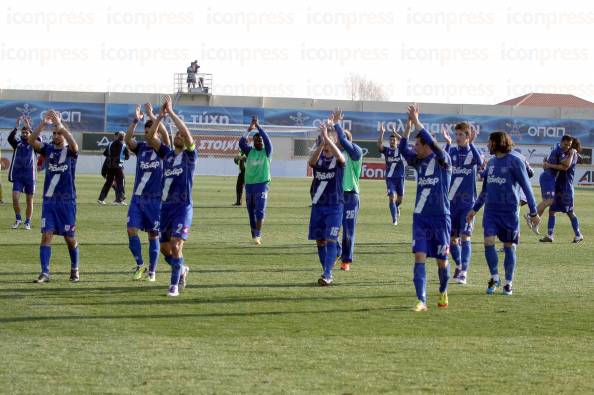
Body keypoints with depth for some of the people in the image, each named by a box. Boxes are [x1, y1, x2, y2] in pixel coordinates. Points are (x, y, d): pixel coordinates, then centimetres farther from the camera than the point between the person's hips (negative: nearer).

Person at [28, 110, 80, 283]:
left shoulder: (70, 151, -2)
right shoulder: (48, 149, 5)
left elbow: (73, 144, -27)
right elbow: (31, 141, -11)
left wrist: (60, 125, -32)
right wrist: (43, 124, -24)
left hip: (67, 201, -2)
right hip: (49, 199, 2)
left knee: (70, 238, 6)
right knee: (46, 236, -8)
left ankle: (74, 270, 26)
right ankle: (45, 273, -8)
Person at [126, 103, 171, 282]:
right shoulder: (141, 147, 7)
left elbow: (165, 135, -20)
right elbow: (128, 139, -11)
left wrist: (151, 116, -27)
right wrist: (136, 120, -24)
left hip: (155, 199, -2)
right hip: (137, 198, 2)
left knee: (153, 234, 2)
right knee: (132, 230, -9)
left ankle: (152, 271, 11)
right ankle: (140, 265, 6)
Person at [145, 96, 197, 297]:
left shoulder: (189, 155, -1)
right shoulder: (167, 153, 12)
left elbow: (187, 133, -18)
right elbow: (150, 137, 1)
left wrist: (171, 113, -15)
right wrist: (161, 115, -7)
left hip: (183, 207, -6)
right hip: (166, 205, 6)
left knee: (176, 245, -16)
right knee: (165, 248, 11)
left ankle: (174, 285, -10)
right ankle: (182, 269, 37)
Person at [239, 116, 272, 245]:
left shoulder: (266, 152, 2)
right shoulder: (250, 151, 8)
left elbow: (267, 140, -14)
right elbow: (241, 142, -8)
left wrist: (258, 126, -18)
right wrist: (249, 130, -17)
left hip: (262, 183, -4)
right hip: (249, 184, 4)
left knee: (260, 210, -13)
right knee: (251, 211, 9)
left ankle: (258, 235, -18)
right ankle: (254, 234, 19)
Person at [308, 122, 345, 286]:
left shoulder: (338, 159, -3)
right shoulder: (318, 157, 4)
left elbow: (340, 157, -29)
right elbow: (311, 162, -20)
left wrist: (326, 136, -37)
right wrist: (321, 144, -36)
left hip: (335, 206, -4)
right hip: (318, 205, 4)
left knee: (330, 240, -12)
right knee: (319, 241, 7)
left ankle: (327, 274, -15)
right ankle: (327, 272, 19)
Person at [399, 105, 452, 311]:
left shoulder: (443, 161, -7)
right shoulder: (419, 161, 8)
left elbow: (432, 143, -23)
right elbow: (402, 148, -3)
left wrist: (416, 121, -20)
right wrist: (409, 123, -10)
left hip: (440, 217, -4)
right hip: (420, 217, 4)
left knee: (442, 260, 7)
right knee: (419, 257, -10)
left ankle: (443, 292, 33)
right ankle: (421, 301, -14)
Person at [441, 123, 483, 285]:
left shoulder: (473, 151, 0)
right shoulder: (452, 151, 4)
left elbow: (480, 162, -23)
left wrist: (471, 143, -35)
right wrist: (447, 143, -32)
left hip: (468, 202, -3)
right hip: (451, 201, 3)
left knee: (465, 236, -13)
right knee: (452, 238, 9)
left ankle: (464, 272, -15)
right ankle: (459, 265, 31)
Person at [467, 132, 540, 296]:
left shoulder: (515, 162, -6)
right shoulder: (491, 162, 12)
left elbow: (526, 187, -5)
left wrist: (534, 212, -6)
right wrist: (475, 209, 23)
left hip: (509, 210, -5)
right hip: (491, 210, 5)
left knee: (509, 246, 2)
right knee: (488, 242, -10)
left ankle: (508, 283, 13)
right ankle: (494, 278, 4)